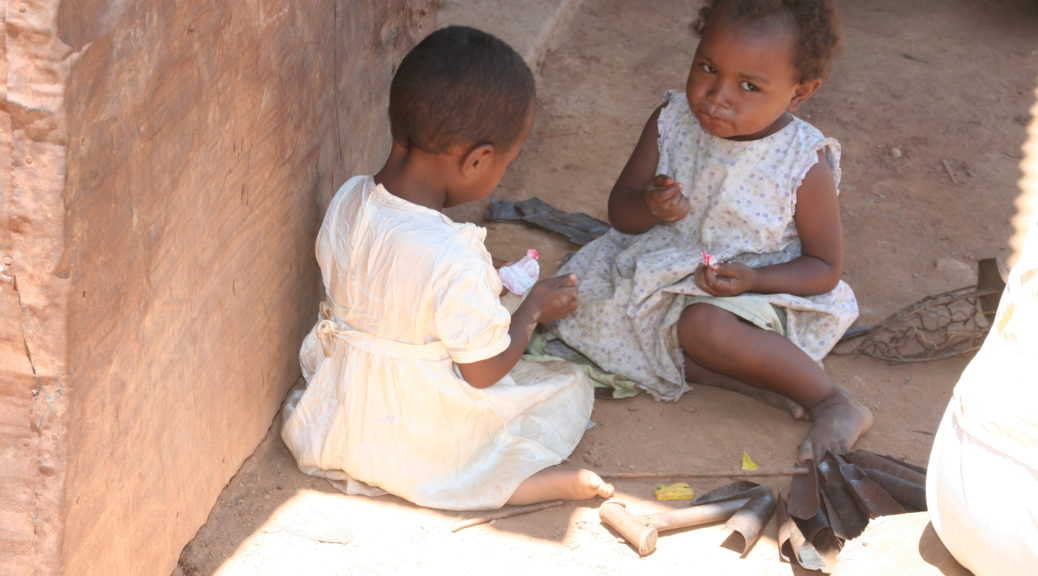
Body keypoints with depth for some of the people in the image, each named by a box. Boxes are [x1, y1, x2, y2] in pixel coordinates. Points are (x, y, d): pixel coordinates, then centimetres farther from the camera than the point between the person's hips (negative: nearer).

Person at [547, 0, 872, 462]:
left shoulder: (805, 164, -17)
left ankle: (834, 403, -23)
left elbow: (825, 268, -9)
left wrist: (752, 280, -26)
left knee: (701, 323, -36)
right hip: (667, 265, 6)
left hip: (761, 290, -6)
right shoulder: (671, 122, -8)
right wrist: (648, 207, -26)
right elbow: (620, 212, -1)